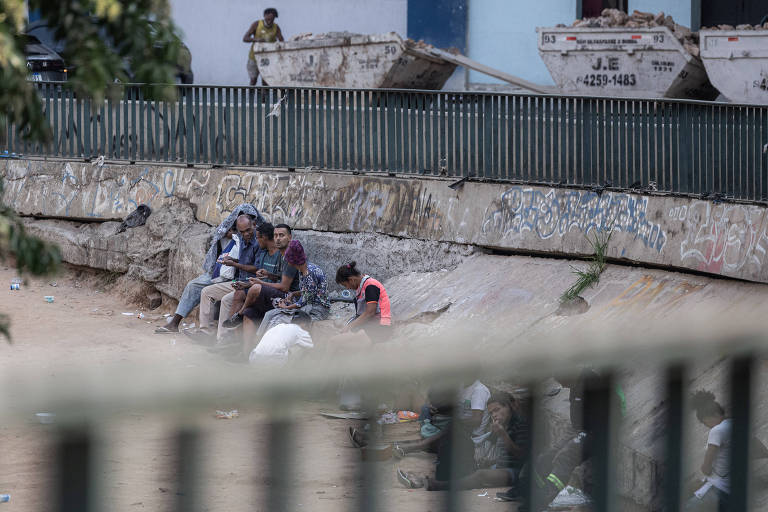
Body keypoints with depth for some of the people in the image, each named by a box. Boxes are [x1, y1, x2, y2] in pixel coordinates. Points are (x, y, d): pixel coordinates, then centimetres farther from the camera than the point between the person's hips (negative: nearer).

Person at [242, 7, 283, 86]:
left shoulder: (276, 27, -7)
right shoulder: (256, 24, -11)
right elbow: (245, 39, -16)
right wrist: (256, 39, -35)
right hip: (254, 56, -1)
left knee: (265, 81, -5)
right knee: (253, 80, -2)